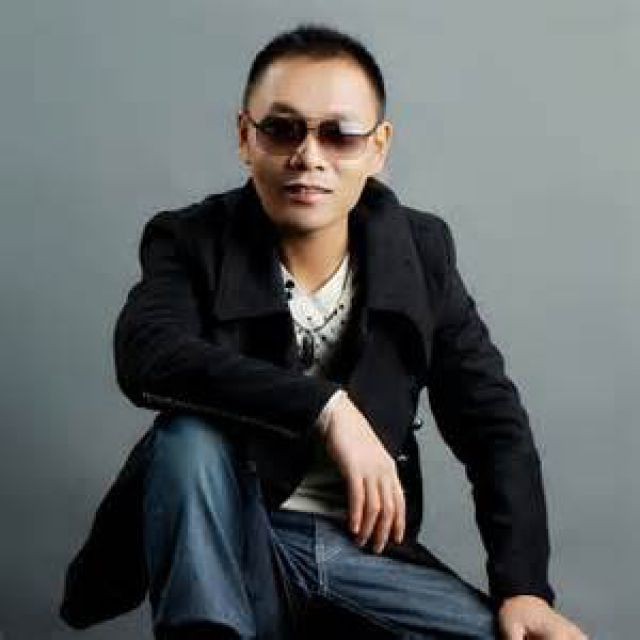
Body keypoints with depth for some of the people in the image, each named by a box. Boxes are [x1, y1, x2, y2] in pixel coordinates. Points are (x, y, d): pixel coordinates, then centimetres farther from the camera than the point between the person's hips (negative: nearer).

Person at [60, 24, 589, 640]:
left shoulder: (420, 252, 0)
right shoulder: (192, 242, -8)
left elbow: (493, 421, 1)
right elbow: (145, 356, -29)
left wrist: (524, 587, -11)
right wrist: (327, 408, -35)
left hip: (364, 545, 3)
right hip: (234, 541, -2)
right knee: (191, 438, -32)